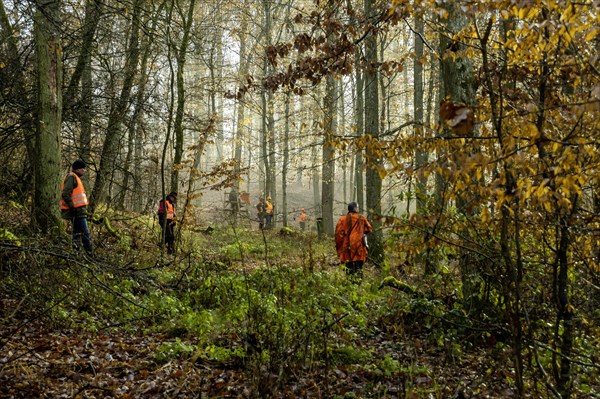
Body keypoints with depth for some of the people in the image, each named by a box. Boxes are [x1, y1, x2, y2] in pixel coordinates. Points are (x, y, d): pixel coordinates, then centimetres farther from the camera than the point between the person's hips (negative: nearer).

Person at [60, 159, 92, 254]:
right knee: (85, 233, -12)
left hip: (78, 211, 11)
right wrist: (72, 206, -21)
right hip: (77, 211, -11)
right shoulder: (71, 177, -10)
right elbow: (65, 194, -20)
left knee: (77, 232, 11)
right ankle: (90, 253, -13)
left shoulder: (76, 178, 22)